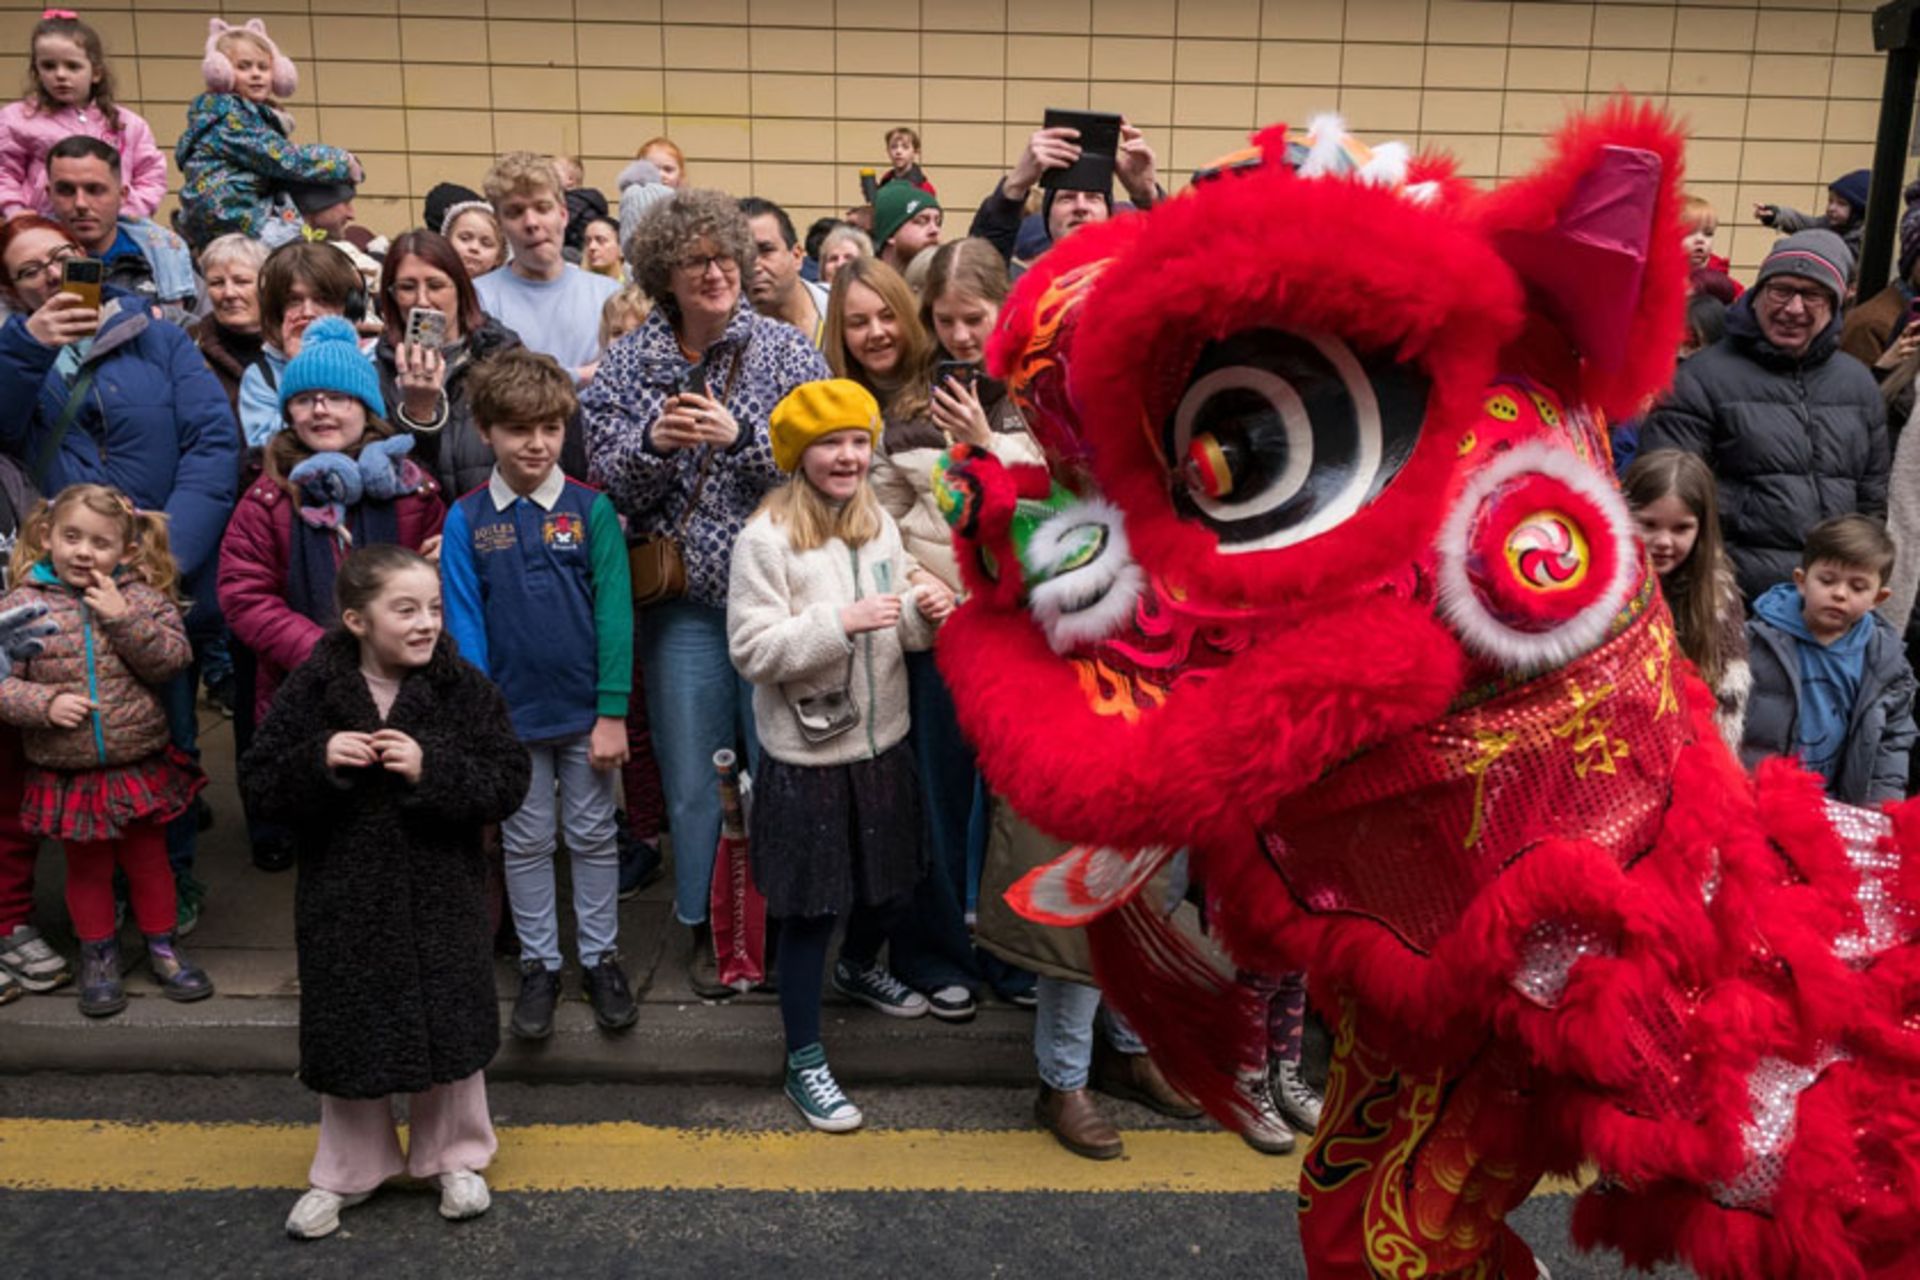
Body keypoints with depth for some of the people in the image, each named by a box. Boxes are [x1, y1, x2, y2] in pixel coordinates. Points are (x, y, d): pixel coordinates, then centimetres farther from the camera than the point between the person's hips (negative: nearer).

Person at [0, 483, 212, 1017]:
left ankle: (163, 946, 32)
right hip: (65, 773, 0)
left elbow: (173, 660, -13)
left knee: (149, 859, 16)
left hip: (142, 766, 1)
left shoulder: (141, 596, -4)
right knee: (87, 869, 16)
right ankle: (98, 955, 33)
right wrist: (45, 703, -23)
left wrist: (124, 618, -21)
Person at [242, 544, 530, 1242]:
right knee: (347, 1033, 13)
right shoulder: (312, 688, -7)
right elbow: (259, 785, -3)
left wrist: (432, 770, -24)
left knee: (449, 1026, 12)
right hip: (343, 896, 1)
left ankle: (455, 1157, 34)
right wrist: (318, 761, -22)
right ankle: (346, 1171, 34)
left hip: (441, 895, 0)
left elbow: (508, 782, -10)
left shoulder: (464, 688, -8)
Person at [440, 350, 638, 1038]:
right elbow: (465, 623, -3)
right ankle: (538, 964, 29)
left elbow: (614, 613, -8)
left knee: (594, 837, 12)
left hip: (586, 711, -1)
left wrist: (613, 713, -10)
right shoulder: (466, 520, -4)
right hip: (512, 714, 1)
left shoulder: (591, 509, -7)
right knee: (526, 843, 14)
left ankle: (600, 958, 28)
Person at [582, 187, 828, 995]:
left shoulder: (786, 351, -1)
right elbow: (609, 480, 0)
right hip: (683, 596, 1)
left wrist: (738, 435, -22)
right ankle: (707, 926, 27)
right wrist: (653, 441, -19)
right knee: (693, 772, 8)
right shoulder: (627, 364, 4)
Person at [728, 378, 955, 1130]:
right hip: (805, 758, -6)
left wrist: (923, 615, -11)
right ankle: (804, 1062, 22)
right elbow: (751, 650, -19)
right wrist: (842, 621, -29)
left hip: (881, 743, 6)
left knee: (889, 884, 22)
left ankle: (859, 968, 54)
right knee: (810, 909, 5)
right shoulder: (766, 538, -16)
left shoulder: (879, 524, 4)